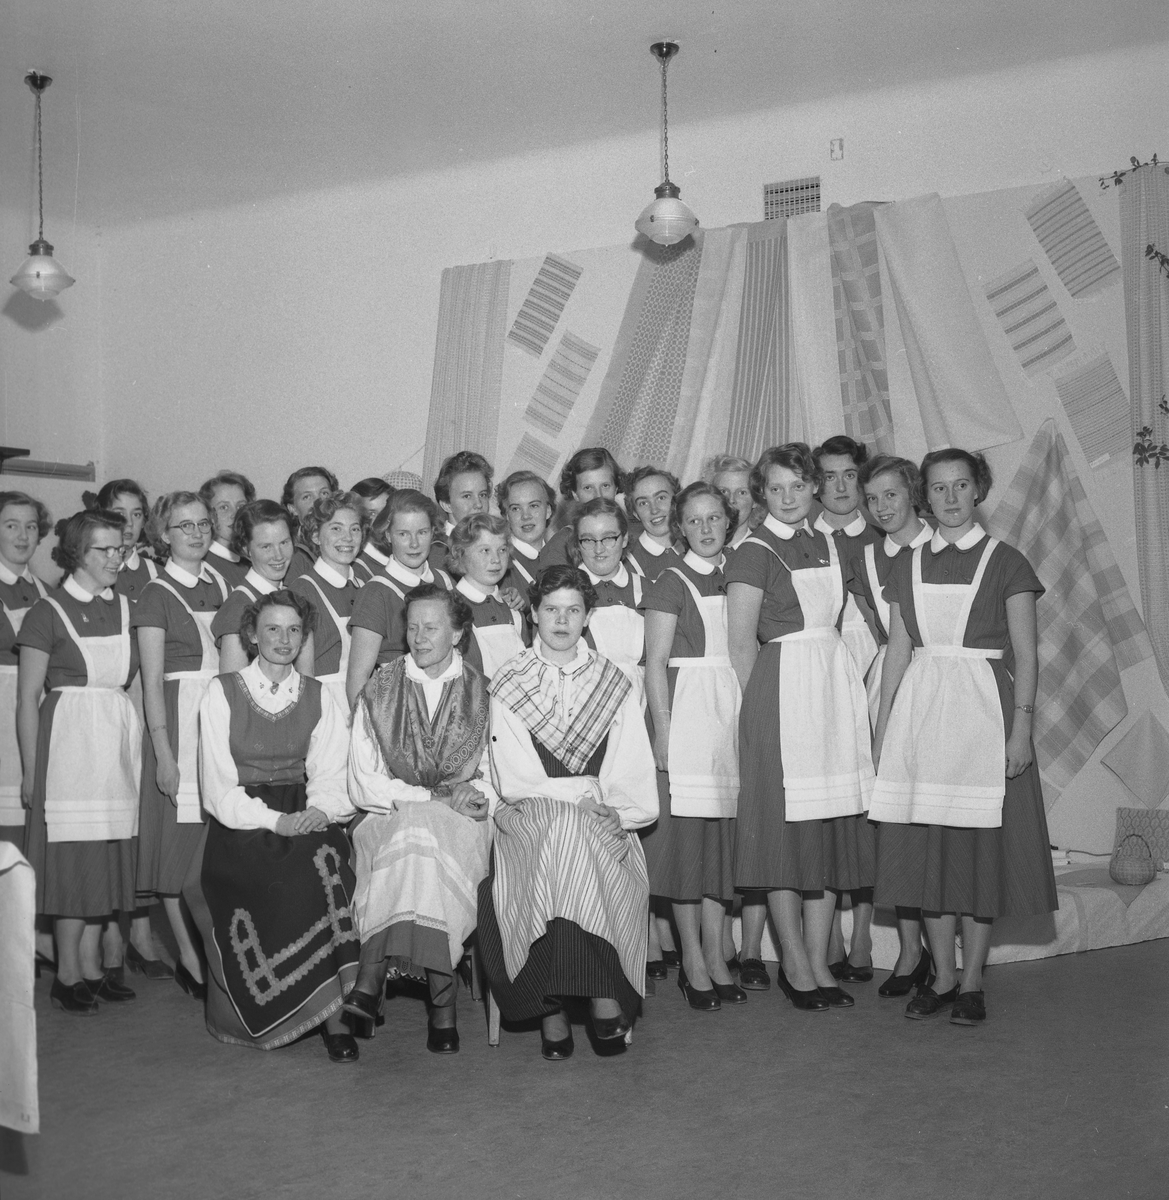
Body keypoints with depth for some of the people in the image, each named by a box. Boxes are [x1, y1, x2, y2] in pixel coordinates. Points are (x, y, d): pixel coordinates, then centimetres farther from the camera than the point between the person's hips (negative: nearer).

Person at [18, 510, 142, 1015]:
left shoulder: (125, 608, 11)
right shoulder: (48, 612, -4)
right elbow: (28, 698, -4)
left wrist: (138, 746, 7)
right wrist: (31, 771, -7)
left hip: (120, 736, 5)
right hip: (68, 740, -5)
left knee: (110, 854, 5)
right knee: (74, 856, -3)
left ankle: (93, 964, 15)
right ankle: (69, 974, 7)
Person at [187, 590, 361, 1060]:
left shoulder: (318, 698, 12)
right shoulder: (222, 692, 3)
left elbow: (331, 775, 6)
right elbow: (219, 787, -4)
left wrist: (318, 811, -16)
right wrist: (274, 821, -17)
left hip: (303, 817, 1)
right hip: (240, 826, -1)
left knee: (325, 858, -29)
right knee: (295, 880, -28)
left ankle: (332, 1015, -24)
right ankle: (330, 1014, -14)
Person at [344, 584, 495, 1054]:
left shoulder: (482, 694, 9)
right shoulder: (378, 692, 7)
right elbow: (363, 785, 0)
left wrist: (477, 799, -15)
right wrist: (437, 796, -10)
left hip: (461, 824, 0)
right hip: (389, 820, 0)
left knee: (422, 840, -35)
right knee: (418, 838, -35)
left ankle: (373, 977, -34)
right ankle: (442, 998, -37)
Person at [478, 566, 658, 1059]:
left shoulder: (613, 684, 14)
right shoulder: (507, 686, 7)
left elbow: (634, 776, 6)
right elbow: (513, 781, -3)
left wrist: (619, 813, -14)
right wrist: (586, 793, -12)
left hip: (599, 821, 1)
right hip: (528, 819, -1)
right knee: (563, 831, -34)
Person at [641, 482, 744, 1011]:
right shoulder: (671, 582, -1)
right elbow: (655, 662, -5)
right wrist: (662, 729, -12)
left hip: (734, 710, 5)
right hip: (686, 710, -5)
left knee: (724, 832, 6)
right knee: (686, 830, -3)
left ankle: (716, 957, 14)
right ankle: (693, 960, 6)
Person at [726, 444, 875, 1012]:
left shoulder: (827, 545, 14)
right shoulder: (753, 553, -6)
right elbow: (741, 642, -8)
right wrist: (761, 704, -5)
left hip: (837, 684, 7)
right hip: (781, 688, -6)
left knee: (834, 827, 6)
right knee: (786, 828, -2)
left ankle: (819, 961, 14)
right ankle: (795, 964, 8)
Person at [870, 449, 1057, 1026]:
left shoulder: (1005, 562, 2)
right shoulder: (907, 565, 11)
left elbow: (1025, 655, -1)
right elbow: (897, 651, 12)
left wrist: (1021, 725, -10)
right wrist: (882, 725, 8)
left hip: (982, 705, -3)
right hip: (919, 709, 3)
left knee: (982, 845, 0)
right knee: (927, 845, 5)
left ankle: (971, 982, 11)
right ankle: (941, 975, 17)